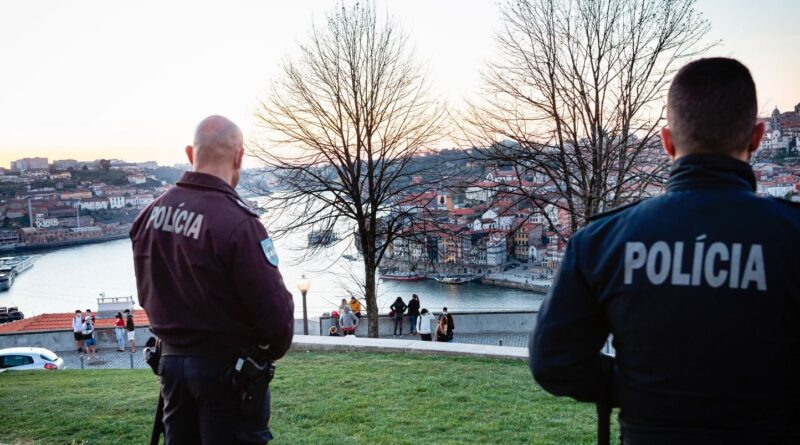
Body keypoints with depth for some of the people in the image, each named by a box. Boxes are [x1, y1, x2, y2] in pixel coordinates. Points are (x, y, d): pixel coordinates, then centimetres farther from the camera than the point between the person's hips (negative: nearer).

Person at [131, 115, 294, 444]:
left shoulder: (150, 213, -2)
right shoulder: (237, 222, -24)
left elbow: (148, 295, 8)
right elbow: (275, 309, -21)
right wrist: (271, 351, -1)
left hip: (172, 360, 6)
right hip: (228, 370, -6)